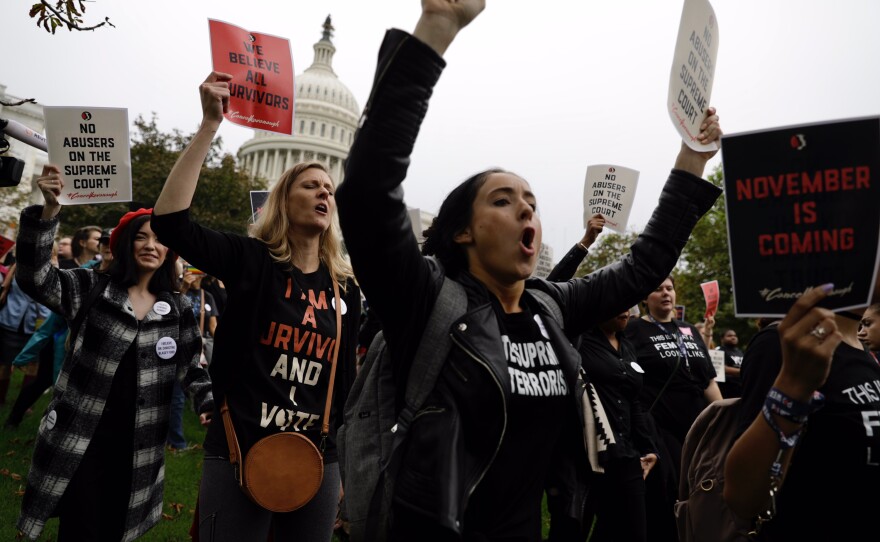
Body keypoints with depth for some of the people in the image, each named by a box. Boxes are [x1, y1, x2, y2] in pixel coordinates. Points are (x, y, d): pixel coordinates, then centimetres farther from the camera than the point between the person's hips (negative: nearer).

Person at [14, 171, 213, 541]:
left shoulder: (178, 310, 5)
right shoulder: (93, 289, -2)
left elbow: (192, 367, 8)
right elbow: (34, 276, -16)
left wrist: (209, 404, -10)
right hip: (81, 438, -2)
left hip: (139, 445, 3)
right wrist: (50, 210, -28)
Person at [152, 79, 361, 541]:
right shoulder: (252, 261, -5)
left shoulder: (345, 288, 4)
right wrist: (210, 124, -22)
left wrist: (345, 465, 13)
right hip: (239, 454, -3)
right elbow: (169, 220, -20)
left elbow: (345, 378, 10)